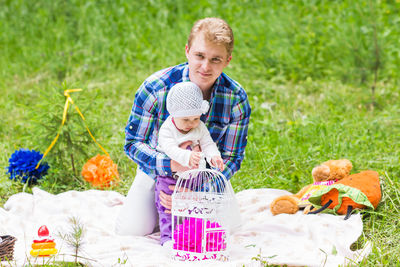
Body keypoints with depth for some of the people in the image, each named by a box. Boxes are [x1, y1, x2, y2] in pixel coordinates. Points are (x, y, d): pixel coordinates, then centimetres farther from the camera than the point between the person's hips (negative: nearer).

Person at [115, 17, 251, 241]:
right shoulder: (155, 88, -26)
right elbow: (133, 143, -19)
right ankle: (162, 206, 18)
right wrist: (171, 164, -39)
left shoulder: (237, 99, -22)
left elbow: (231, 158, -16)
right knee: (132, 229, -16)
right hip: (158, 171, -1)